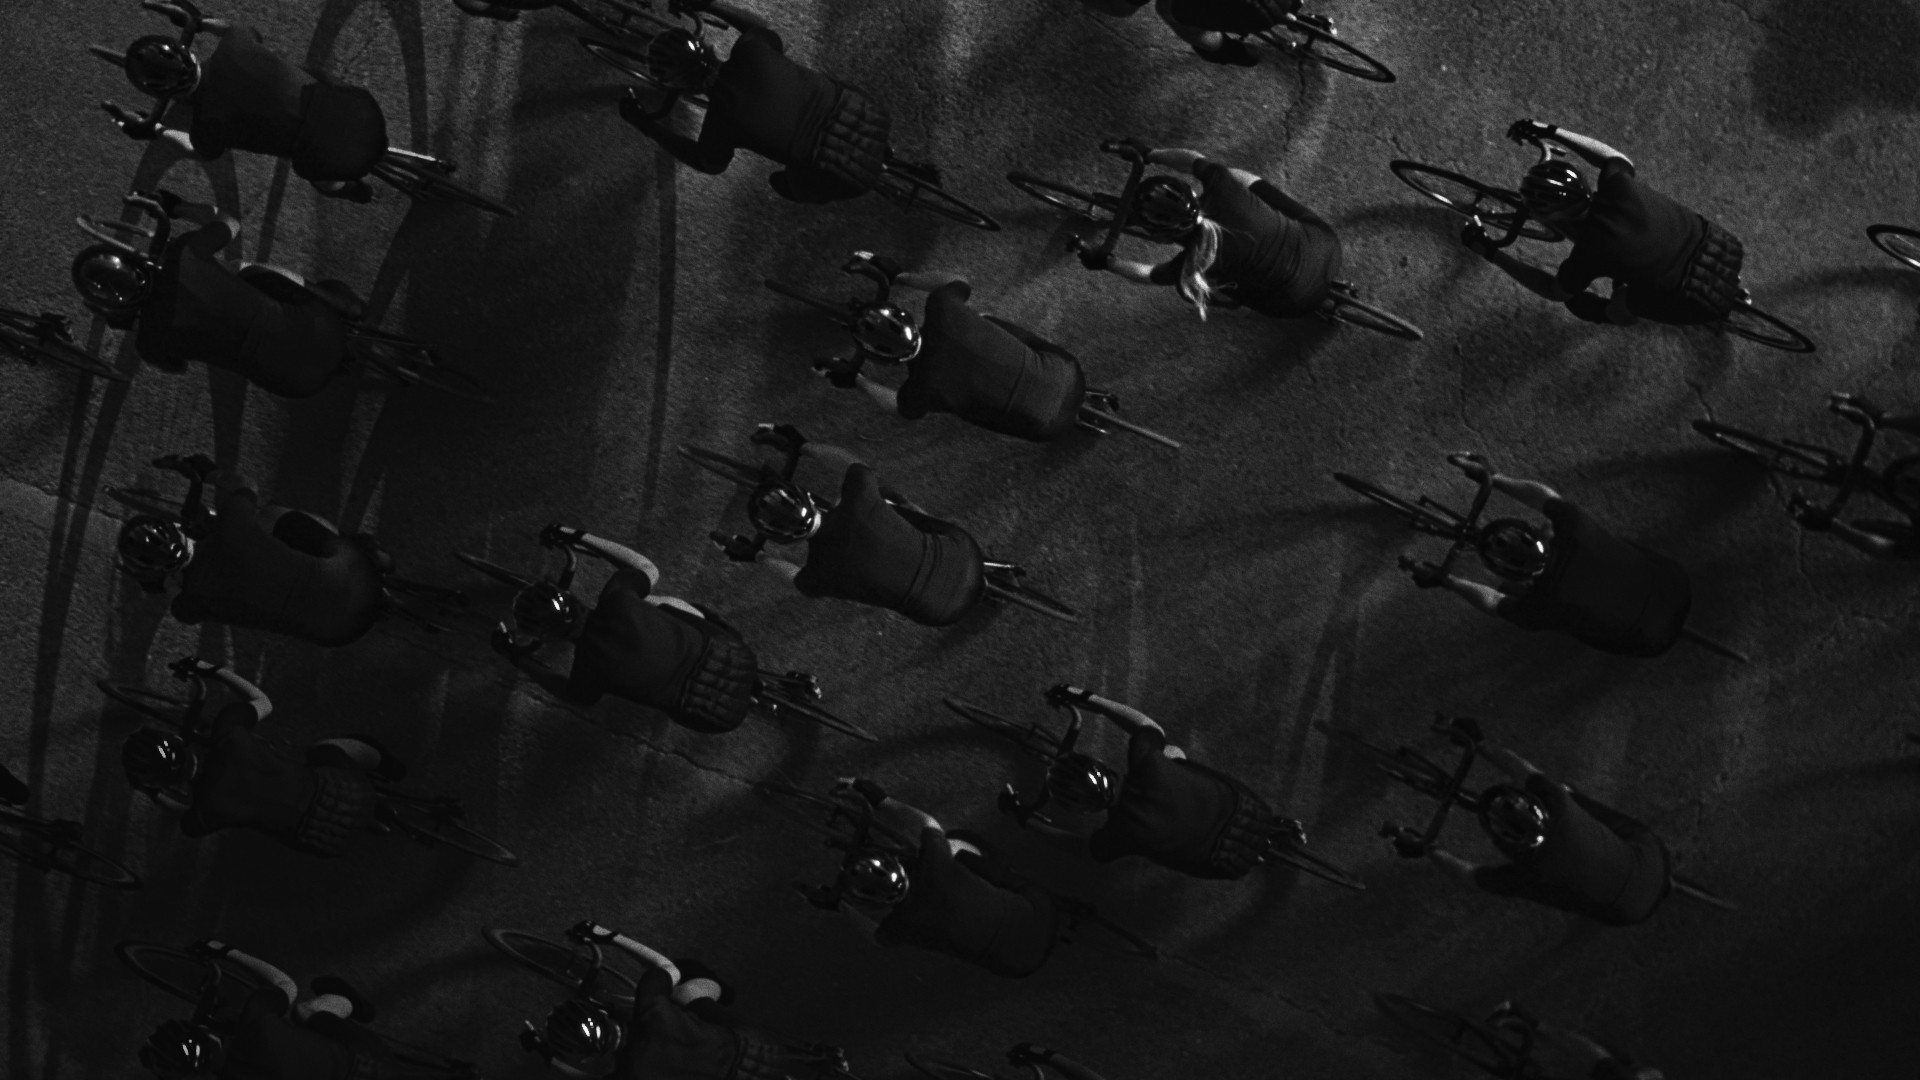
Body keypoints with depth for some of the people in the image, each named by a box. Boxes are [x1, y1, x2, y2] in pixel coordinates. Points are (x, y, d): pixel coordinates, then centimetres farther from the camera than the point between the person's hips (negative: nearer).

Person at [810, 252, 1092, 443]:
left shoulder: (924, 387, -19)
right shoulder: (942, 310, -11)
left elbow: (899, 405, 6)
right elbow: (958, 282, 14)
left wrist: (855, 380, 16)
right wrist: (900, 276, 19)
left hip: (1052, 421, -4)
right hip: (1065, 368, 4)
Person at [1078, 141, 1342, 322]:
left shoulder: (1200, 261, -27)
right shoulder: (1220, 185, -21)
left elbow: (1149, 276, -5)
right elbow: (1194, 157, 5)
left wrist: (1104, 262, 10)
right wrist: (1151, 154, 17)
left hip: (1305, 299, -3)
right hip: (1325, 241, 3)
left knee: (1189, 286, 14)